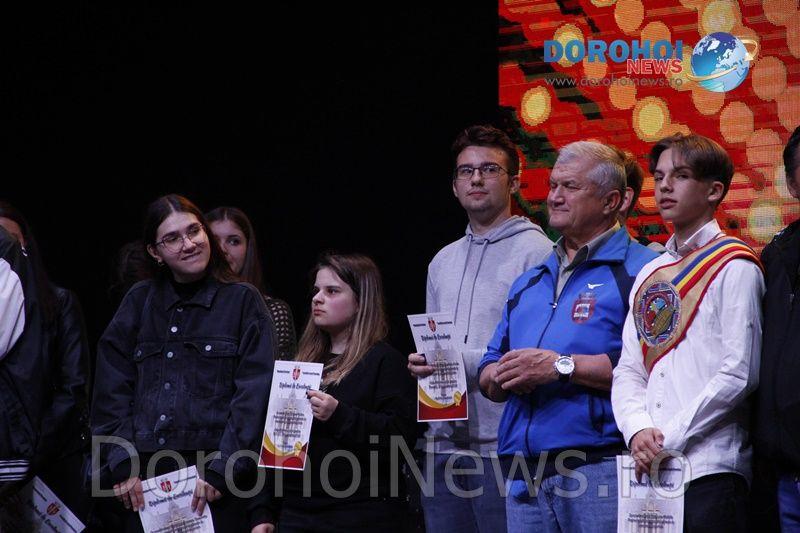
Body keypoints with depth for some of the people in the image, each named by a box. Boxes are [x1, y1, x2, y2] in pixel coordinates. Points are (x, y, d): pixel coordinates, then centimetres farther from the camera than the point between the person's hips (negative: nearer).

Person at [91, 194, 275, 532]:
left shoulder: (243, 301, 4)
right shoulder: (140, 302, 12)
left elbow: (254, 394, -5)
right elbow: (111, 391, 7)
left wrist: (222, 470, -13)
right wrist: (121, 465, -4)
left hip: (218, 481, -3)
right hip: (145, 477, 3)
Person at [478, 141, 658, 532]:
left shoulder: (639, 270, -2)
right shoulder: (529, 282, 23)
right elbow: (488, 375, 24)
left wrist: (563, 366, -16)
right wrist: (501, 378, -1)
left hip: (600, 469, -7)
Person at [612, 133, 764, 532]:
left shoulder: (734, 267, -2)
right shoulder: (650, 275, 19)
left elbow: (739, 372, -11)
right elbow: (628, 372, 14)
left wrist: (668, 438, -12)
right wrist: (638, 431, -6)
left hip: (711, 469, -6)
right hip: (647, 469, 6)